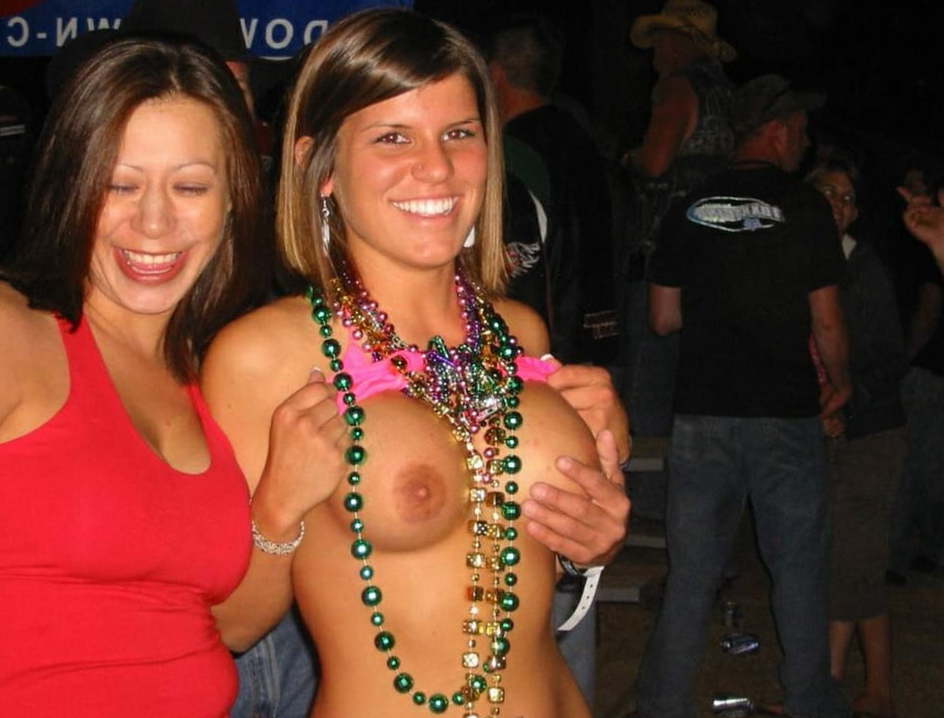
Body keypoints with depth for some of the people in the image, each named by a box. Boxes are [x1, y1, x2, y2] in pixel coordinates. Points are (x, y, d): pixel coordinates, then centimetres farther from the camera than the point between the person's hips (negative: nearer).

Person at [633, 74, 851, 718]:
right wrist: (841, 382, 14)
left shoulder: (691, 208, 5)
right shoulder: (804, 206, -4)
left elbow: (664, 318, 8)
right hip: (786, 413, -2)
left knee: (691, 574, 8)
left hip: (702, 414, 3)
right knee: (800, 569, 10)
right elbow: (826, 323, -4)